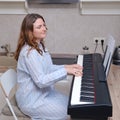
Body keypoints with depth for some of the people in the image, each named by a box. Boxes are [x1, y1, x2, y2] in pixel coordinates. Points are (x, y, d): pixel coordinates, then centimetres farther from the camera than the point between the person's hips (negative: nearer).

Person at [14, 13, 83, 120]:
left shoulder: (39, 46, 6)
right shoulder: (29, 52, -26)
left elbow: (47, 69, 12)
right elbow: (41, 81, -29)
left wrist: (67, 67, -1)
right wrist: (65, 71, -28)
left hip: (44, 92, 9)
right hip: (32, 100, -9)